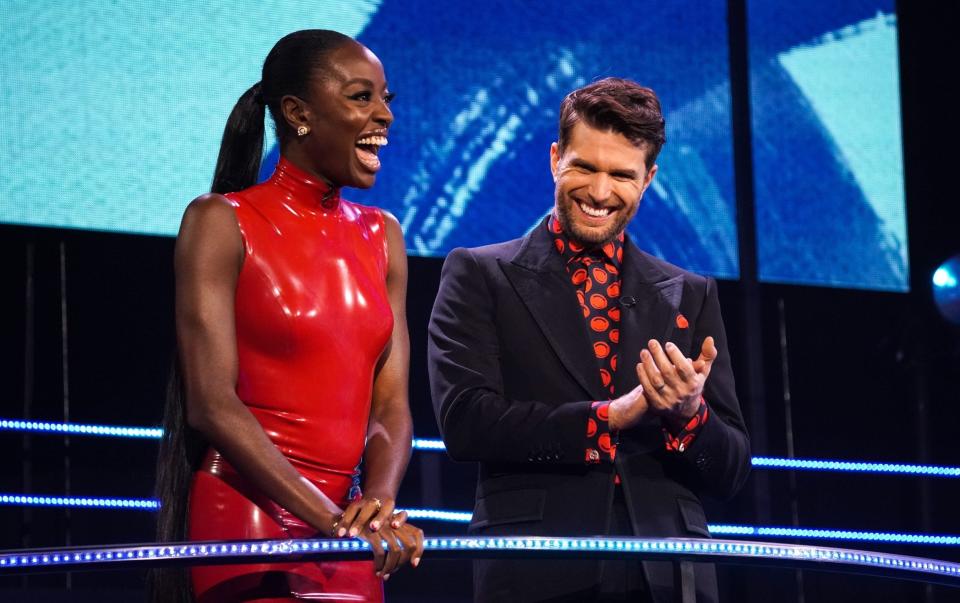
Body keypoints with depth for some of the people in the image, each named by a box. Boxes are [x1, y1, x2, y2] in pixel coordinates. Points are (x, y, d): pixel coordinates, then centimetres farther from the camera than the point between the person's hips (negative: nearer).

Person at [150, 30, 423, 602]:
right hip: (250, 518, -5)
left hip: (345, 522, 5)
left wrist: (379, 505, -15)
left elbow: (390, 404, 6)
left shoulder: (382, 235, 12)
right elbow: (211, 404, -13)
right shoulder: (221, 222, -5)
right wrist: (331, 521, -20)